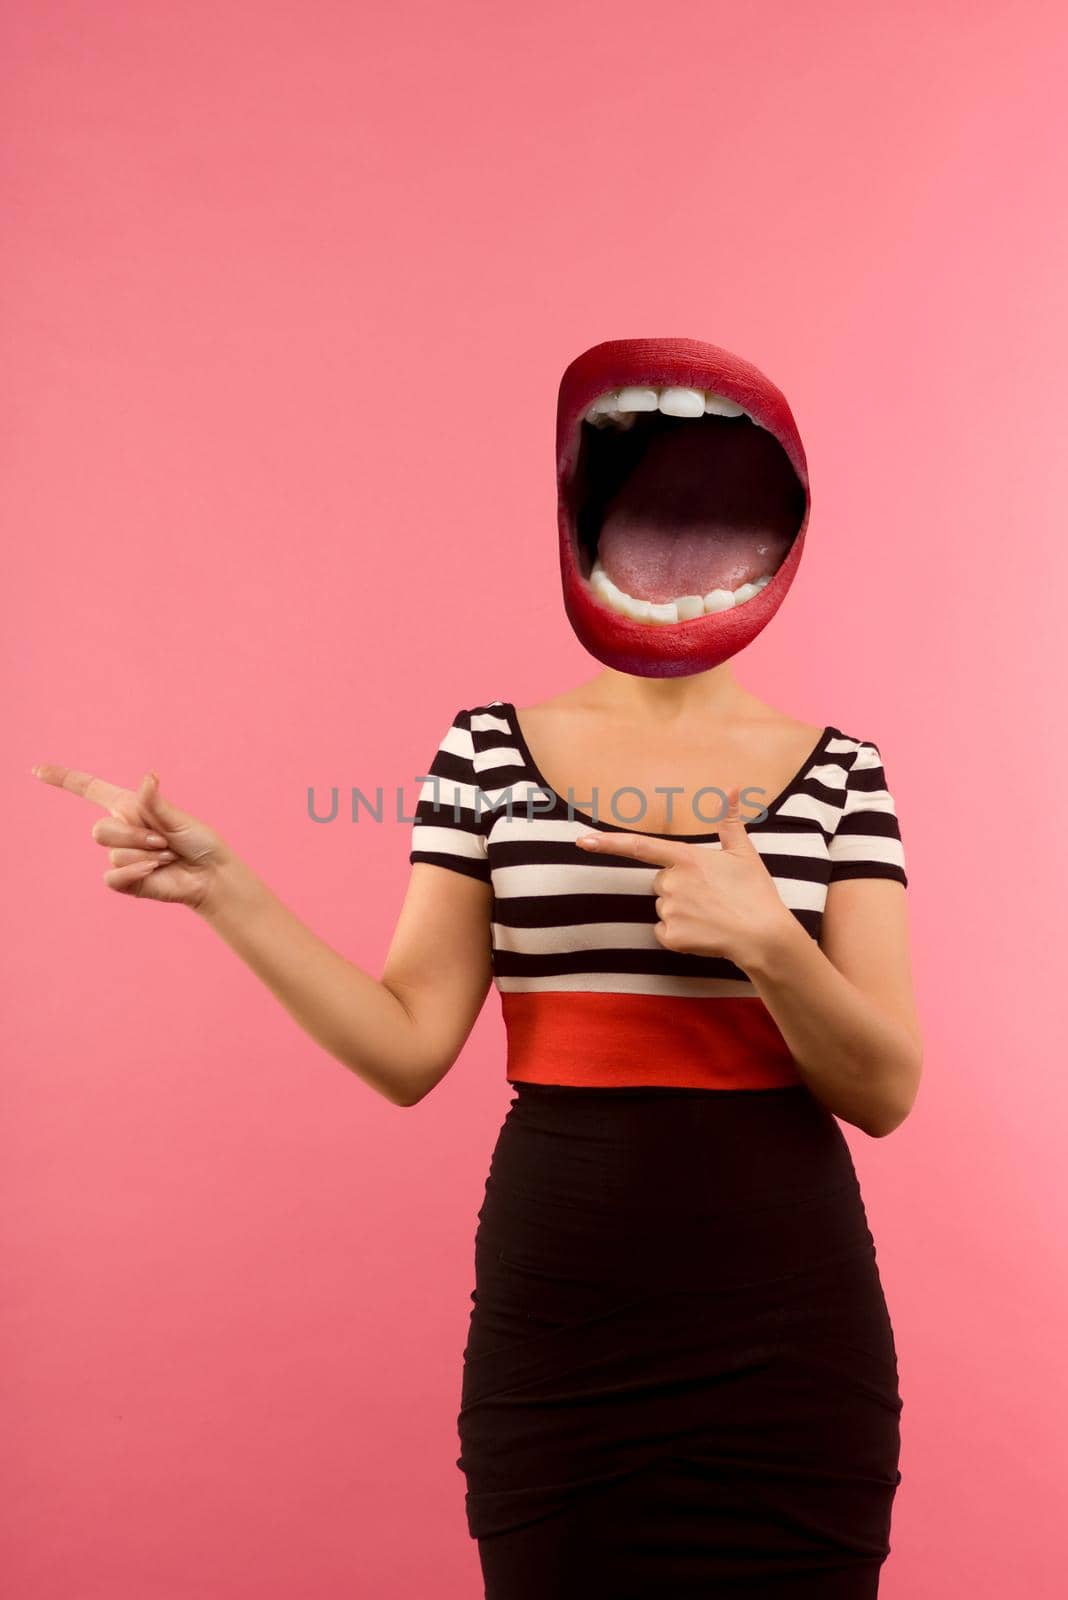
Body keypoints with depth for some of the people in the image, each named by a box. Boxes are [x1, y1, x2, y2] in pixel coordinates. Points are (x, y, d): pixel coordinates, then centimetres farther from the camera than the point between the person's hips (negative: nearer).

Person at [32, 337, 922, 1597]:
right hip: (556, 1335, 0)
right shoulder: (491, 751, 0)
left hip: (788, 1338, 1)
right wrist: (223, 888, -15)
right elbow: (406, 1049, -5)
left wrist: (762, 937, -22)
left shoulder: (837, 771, 0)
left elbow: (885, 1093, -5)